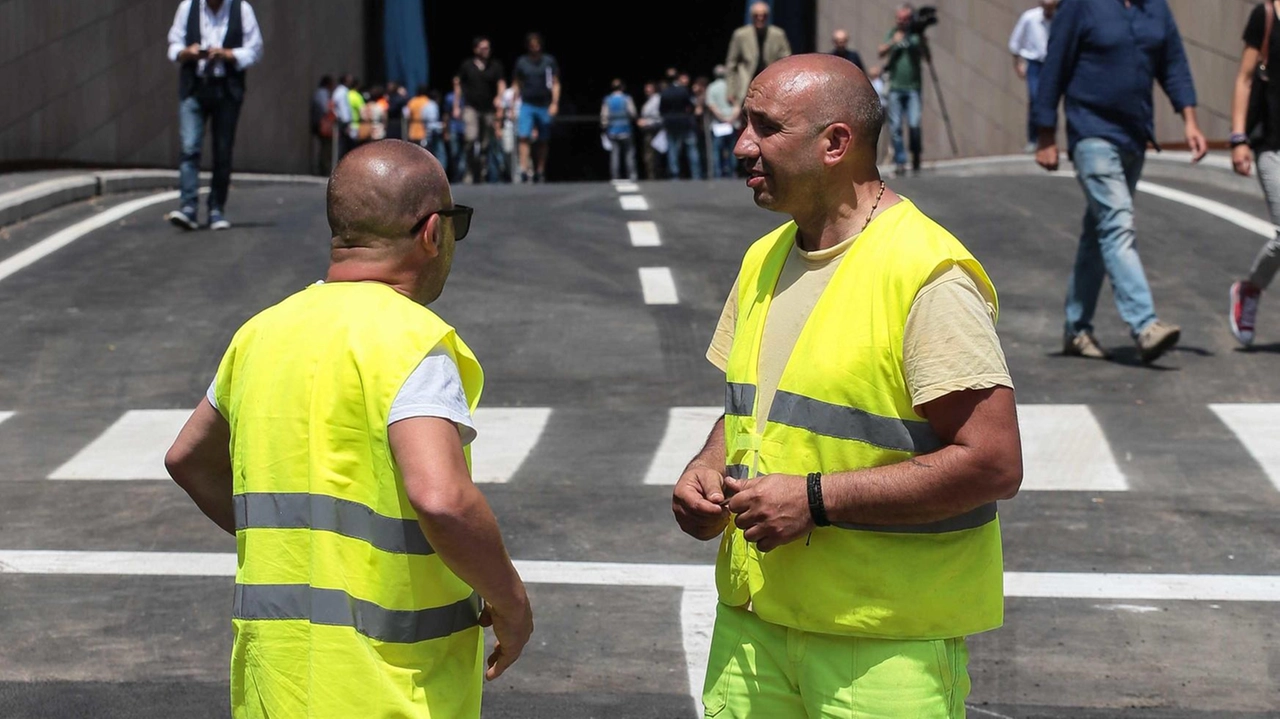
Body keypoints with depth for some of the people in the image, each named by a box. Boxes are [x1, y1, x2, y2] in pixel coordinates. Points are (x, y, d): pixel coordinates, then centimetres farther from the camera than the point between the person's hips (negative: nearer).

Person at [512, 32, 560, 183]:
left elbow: (555, 84, 5)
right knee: (524, 137, -14)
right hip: (526, 105, 0)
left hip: (544, 106, 0)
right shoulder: (521, 62, 6)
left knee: (543, 141, 6)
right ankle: (524, 170, -18)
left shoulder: (549, 61, 3)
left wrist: (554, 103, -4)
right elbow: (516, 84, 12)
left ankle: (540, 171, 13)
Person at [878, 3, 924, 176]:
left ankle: (915, 156, 8)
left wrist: (921, 39, -25)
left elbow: (923, 53, -10)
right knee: (895, 127, -2)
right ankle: (900, 162, 2)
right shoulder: (893, 34, 10)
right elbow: (881, 53, -2)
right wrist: (893, 42, -18)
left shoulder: (916, 35, 4)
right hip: (895, 87, 2)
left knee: (914, 125, -10)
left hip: (913, 87, -2)